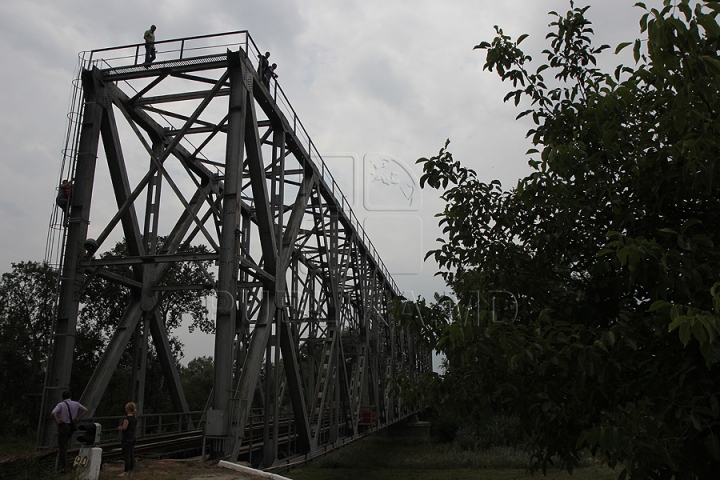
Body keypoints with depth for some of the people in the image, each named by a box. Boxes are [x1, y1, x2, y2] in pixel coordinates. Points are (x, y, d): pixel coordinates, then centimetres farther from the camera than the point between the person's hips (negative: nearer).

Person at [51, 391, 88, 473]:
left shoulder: (61, 404, -7)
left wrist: (57, 422, -11)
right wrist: (79, 419, 8)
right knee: (64, 445, 22)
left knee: (62, 447, 1)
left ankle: (62, 467, 1)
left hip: (63, 426, -4)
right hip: (72, 426, 4)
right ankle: (61, 464, 22)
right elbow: (85, 410, 8)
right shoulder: (76, 404, 5)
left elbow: (53, 413, -23)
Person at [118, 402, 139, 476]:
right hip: (133, 438, 8)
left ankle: (126, 471, 0)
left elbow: (124, 427, -23)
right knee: (132, 454, 12)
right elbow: (136, 427, 15)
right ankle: (131, 469, 18)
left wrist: (119, 428, -5)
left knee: (127, 456, -3)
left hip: (127, 439, -8)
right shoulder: (135, 418, 8)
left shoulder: (127, 418, -18)